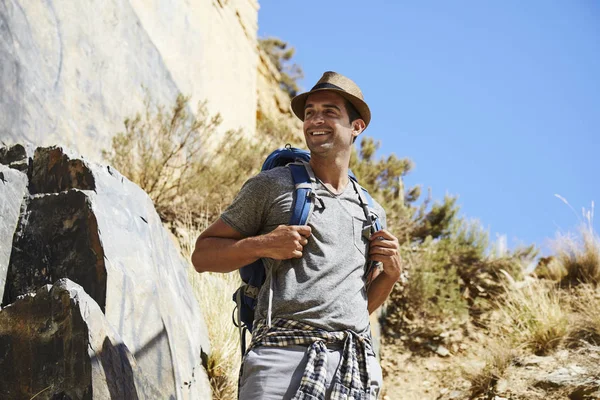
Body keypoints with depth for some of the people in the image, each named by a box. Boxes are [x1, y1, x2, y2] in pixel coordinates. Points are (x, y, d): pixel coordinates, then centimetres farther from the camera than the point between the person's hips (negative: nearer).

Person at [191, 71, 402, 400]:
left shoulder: (373, 214, 24)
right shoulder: (271, 186, 10)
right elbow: (202, 255, 9)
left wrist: (391, 272, 11)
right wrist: (263, 245, -6)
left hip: (357, 370, 4)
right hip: (285, 352, -4)